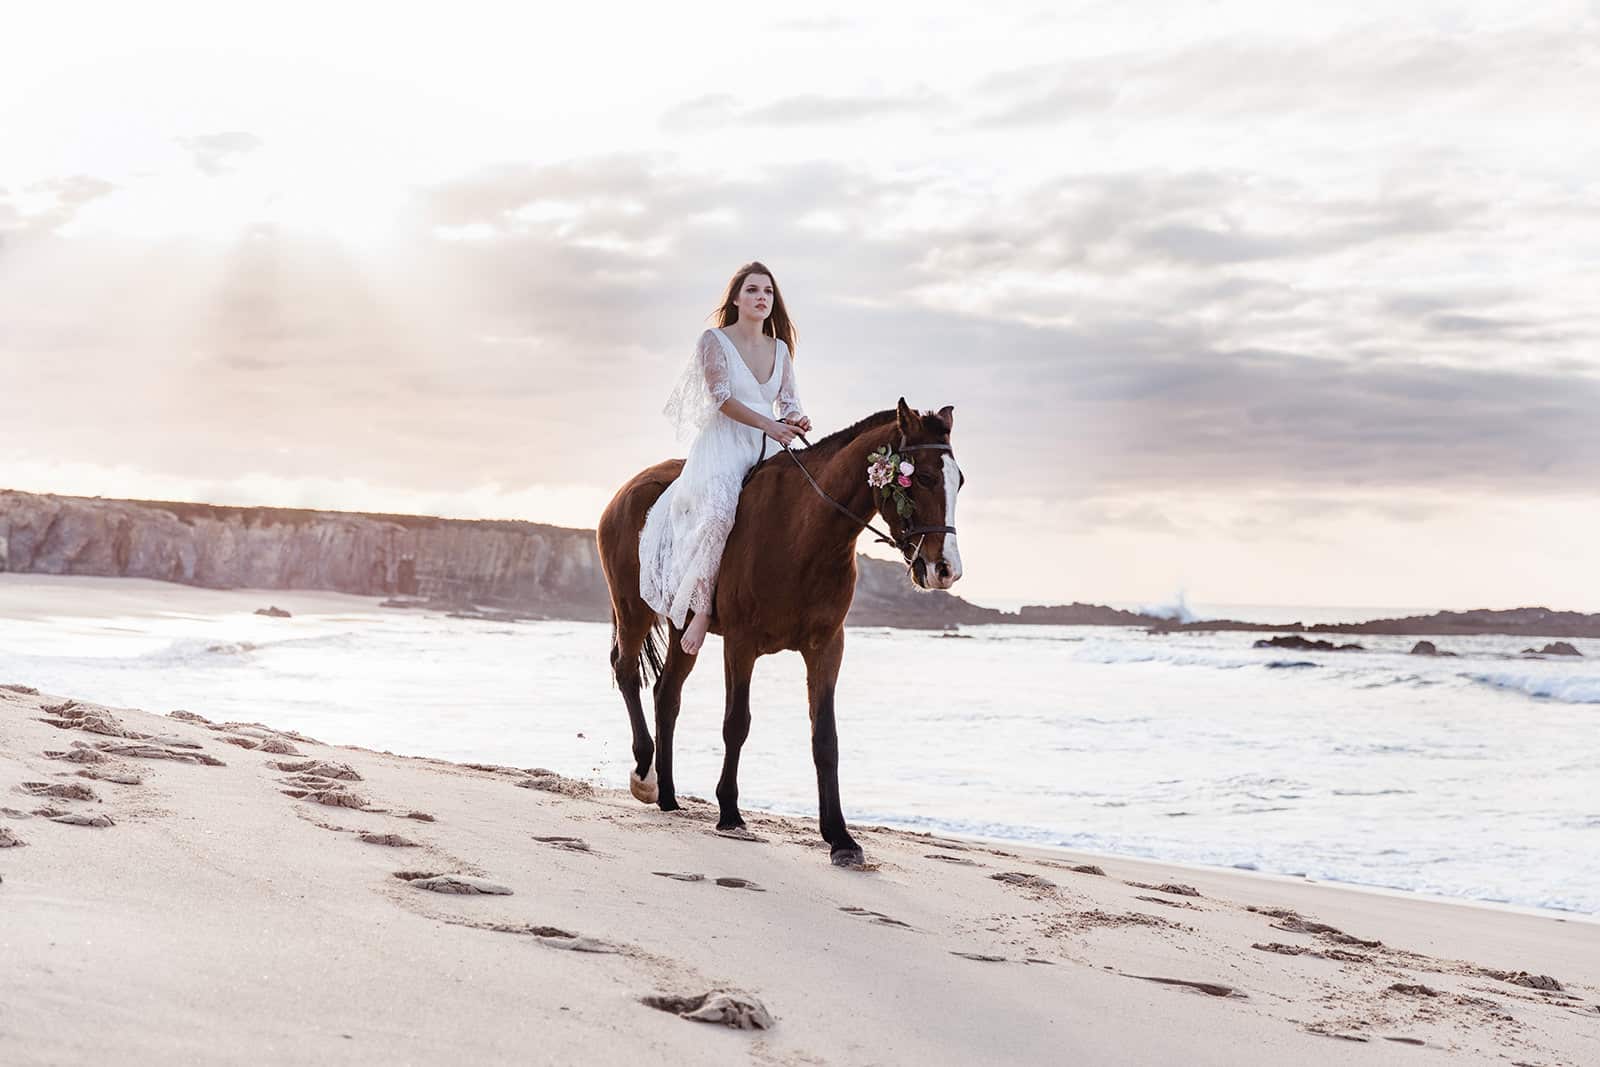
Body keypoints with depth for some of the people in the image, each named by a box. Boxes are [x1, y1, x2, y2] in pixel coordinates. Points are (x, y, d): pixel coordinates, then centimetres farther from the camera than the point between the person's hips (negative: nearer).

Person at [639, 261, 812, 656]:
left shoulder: (780, 348, 16)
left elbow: (788, 400, 13)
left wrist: (795, 419, -12)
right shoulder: (713, 341, 0)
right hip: (722, 446, -6)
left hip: (766, 449, 6)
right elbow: (721, 396, -11)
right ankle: (702, 608, -27)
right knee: (717, 512, -34)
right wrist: (768, 424, -21)